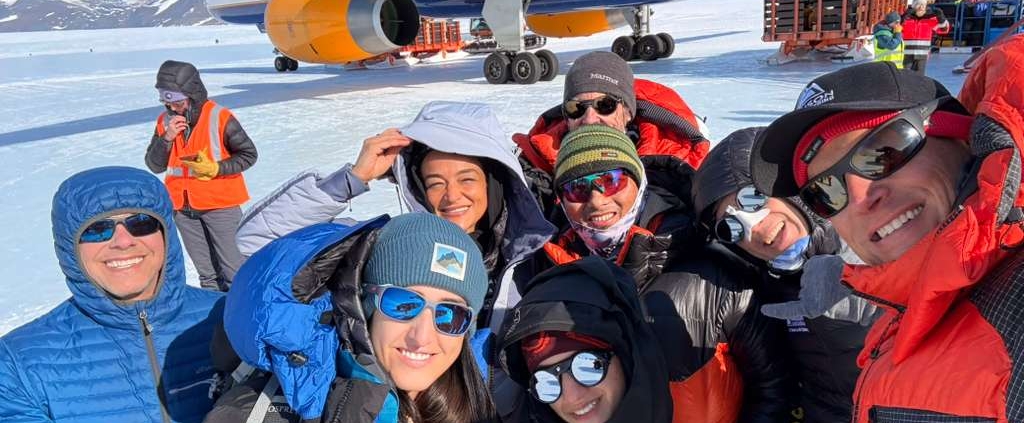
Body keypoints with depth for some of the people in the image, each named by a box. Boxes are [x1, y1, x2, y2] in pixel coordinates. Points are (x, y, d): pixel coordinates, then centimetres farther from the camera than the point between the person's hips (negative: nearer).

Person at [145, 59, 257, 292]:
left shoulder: (219, 117, -12)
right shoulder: (165, 121, 3)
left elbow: (248, 154, -8)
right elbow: (154, 165, 2)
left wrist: (216, 169, -20)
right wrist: (166, 138, -14)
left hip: (219, 203, -5)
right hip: (182, 207, 5)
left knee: (231, 264, 1)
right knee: (206, 270, 15)